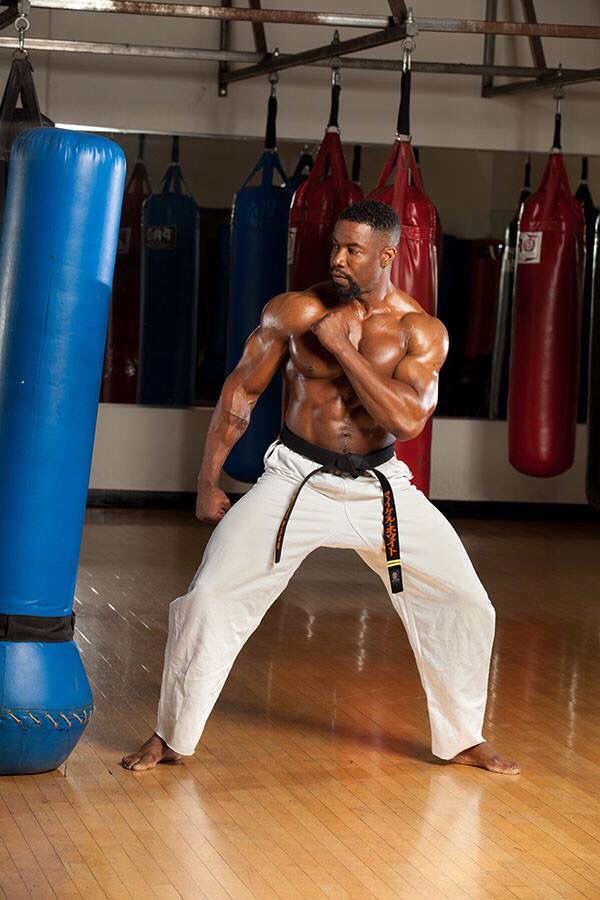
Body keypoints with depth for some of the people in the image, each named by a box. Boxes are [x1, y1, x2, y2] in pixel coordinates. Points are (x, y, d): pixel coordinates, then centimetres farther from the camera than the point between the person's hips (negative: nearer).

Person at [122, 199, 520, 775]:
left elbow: (406, 420, -23)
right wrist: (208, 482, 1)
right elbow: (241, 390, 1)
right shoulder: (296, 312, -8)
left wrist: (341, 344, -23)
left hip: (379, 485, 1)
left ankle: (461, 739, 20)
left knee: (464, 604, -1)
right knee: (210, 598, -11)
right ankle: (172, 738, 7)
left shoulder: (421, 332, -8)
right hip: (296, 479, -1)